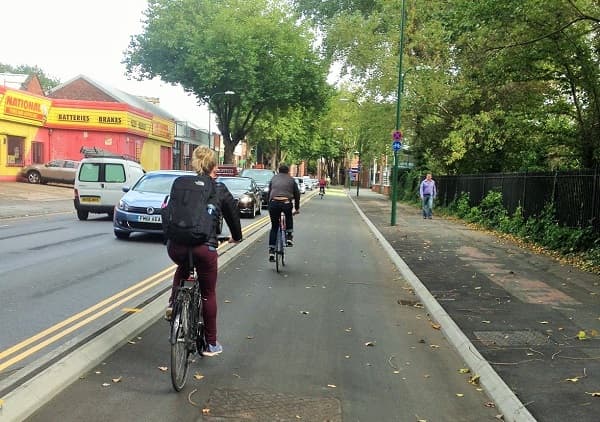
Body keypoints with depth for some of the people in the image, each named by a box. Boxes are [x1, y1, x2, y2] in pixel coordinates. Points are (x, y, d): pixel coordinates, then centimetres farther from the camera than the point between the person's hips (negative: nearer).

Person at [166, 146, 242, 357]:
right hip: (204, 246, -3)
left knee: (183, 268, 38)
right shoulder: (219, 190, 5)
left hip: (176, 245, 3)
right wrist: (236, 236, 34)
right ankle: (210, 344, 22)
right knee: (208, 294, 13)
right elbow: (233, 213, 15)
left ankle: (173, 304, 18)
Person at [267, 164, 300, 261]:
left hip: (273, 203, 1)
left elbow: (269, 193, 26)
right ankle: (289, 237, 23)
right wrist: (297, 208, 34)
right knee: (289, 217, 34)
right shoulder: (291, 179, 20)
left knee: (274, 227, 14)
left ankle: (271, 251, 9)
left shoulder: (273, 178, 24)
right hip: (286, 203, -1)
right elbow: (297, 195, 23)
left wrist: (270, 206, 36)